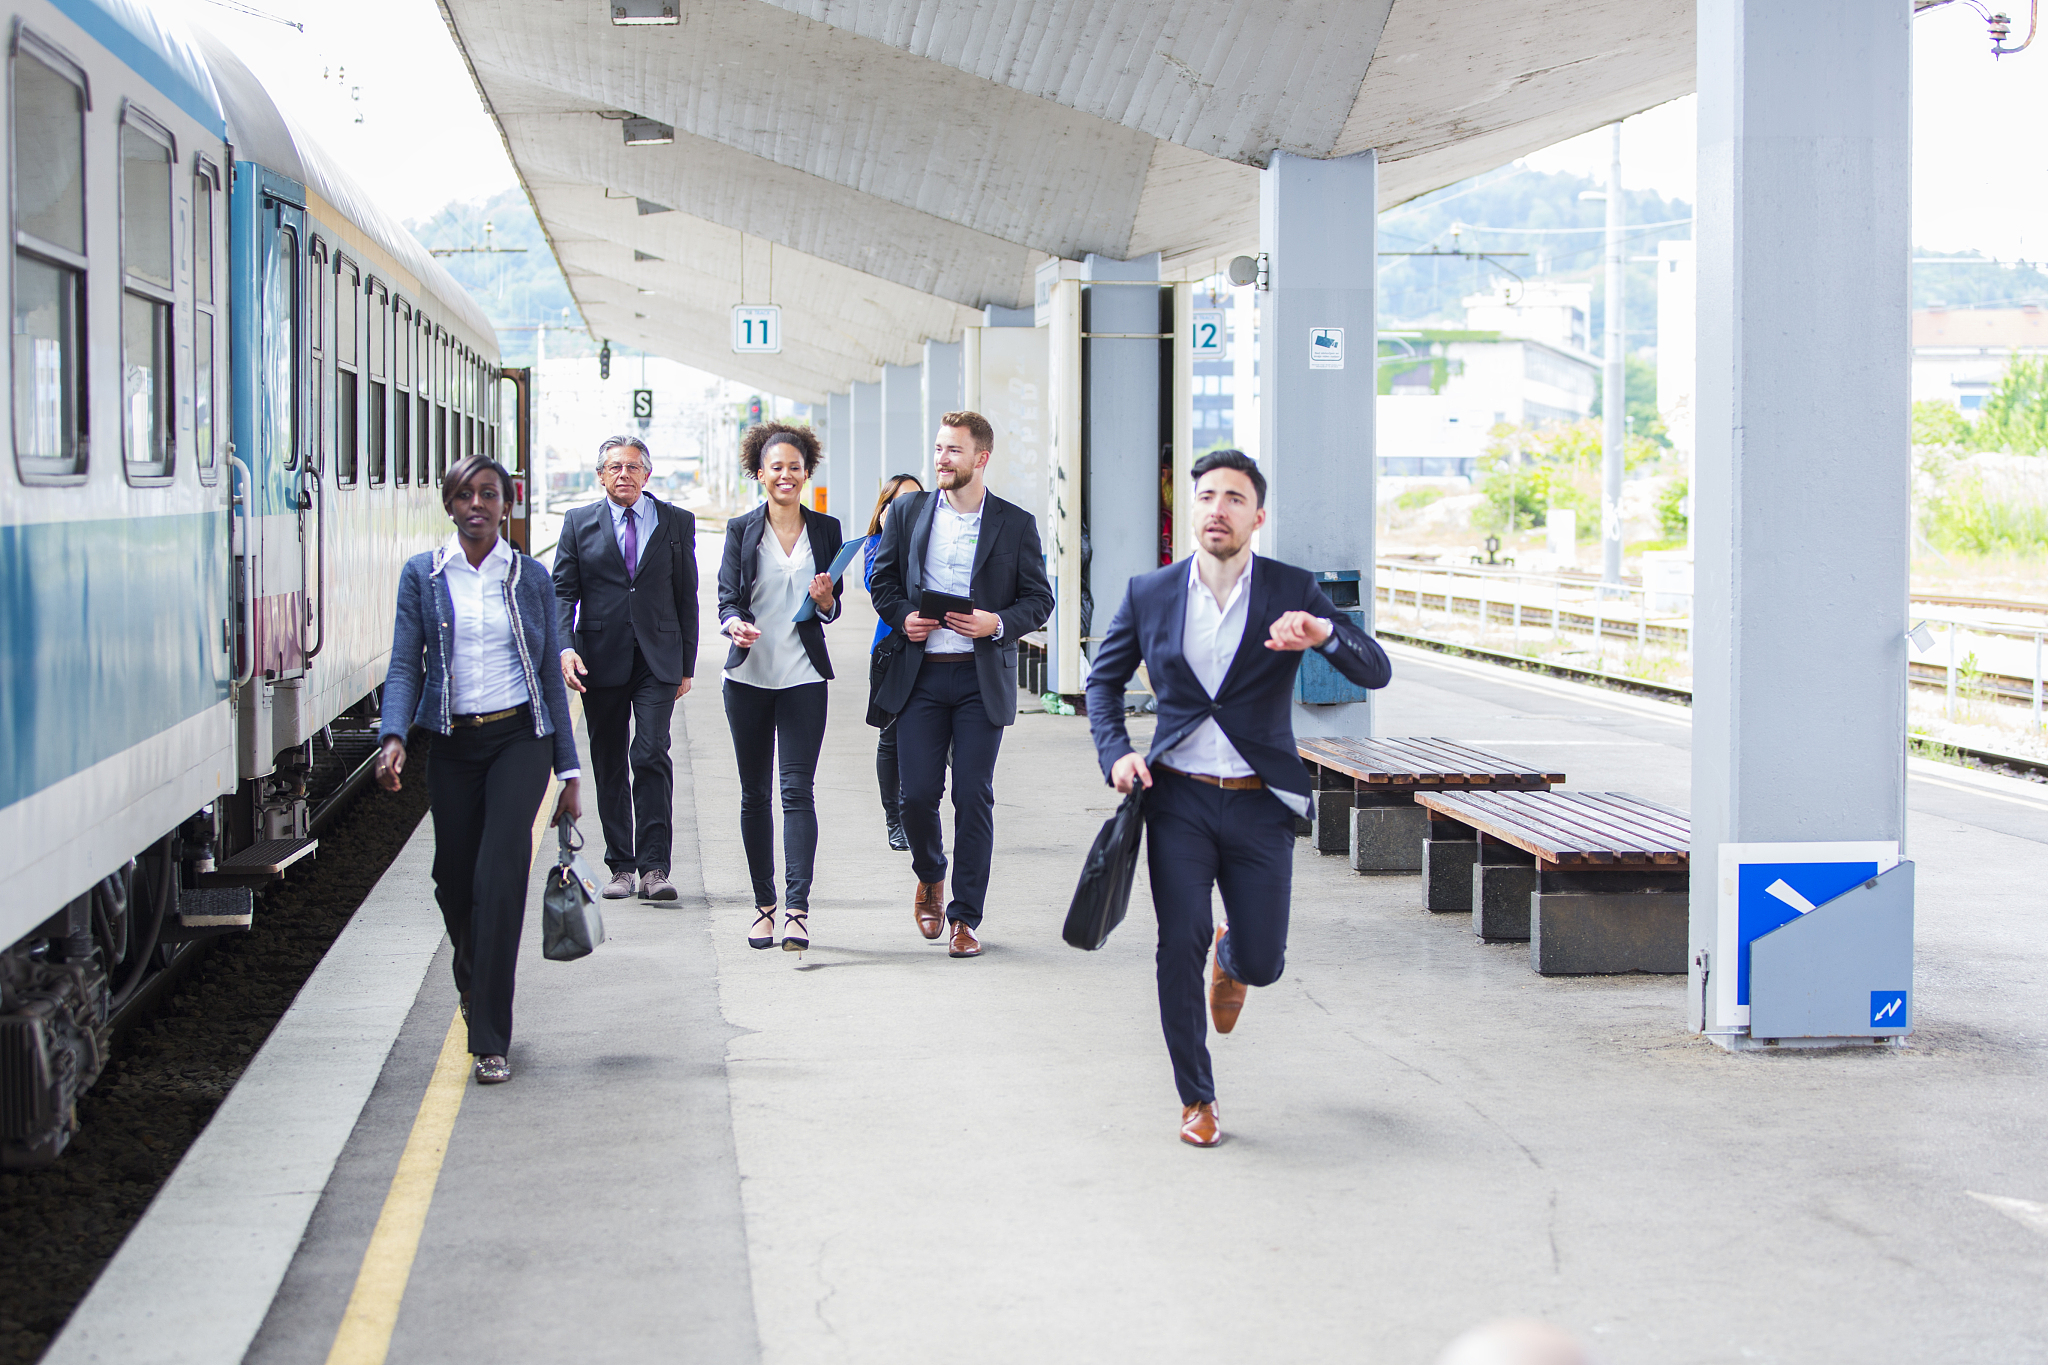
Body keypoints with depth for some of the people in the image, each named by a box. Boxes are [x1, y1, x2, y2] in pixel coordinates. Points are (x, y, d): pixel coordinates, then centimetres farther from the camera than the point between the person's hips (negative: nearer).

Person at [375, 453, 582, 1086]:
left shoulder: (529, 577, 5)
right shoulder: (423, 575, 5)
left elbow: (550, 674, 8)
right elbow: (405, 665, 1)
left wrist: (567, 772, 7)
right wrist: (394, 737, -17)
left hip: (518, 737, -1)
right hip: (453, 743, 1)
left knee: (500, 875, -15)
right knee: (454, 879, 7)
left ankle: (490, 1040, -13)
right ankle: (472, 981, 40)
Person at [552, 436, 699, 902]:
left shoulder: (676, 522, 7)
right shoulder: (579, 522, 7)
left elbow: (686, 596, 9)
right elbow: (562, 591, 5)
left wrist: (686, 665, 7)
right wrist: (565, 647, -11)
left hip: (658, 660, -1)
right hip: (601, 660, 1)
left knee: (651, 755, -14)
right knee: (609, 766, 6)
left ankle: (654, 867, -12)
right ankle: (620, 866, 15)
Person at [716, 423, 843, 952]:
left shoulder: (826, 529, 6)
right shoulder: (741, 529, 4)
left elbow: (832, 610, 11)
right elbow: (727, 600, -1)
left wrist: (825, 600, -13)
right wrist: (735, 625, -24)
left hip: (803, 677, -1)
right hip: (748, 676, 1)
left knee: (797, 789, -11)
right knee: (754, 793, 7)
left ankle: (797, 909, -14)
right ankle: (763, 904, 17)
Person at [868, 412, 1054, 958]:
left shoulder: (1015, 524, 2)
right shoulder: (907, 513, 8)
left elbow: (1038, 598, 5)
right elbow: (883, 580, 14)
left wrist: (999, 623, -14)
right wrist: (902, 615, -6)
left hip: (983, 677, -1)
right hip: (919, 675, 1)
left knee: (974, 796, -2)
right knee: (917, 794, -2)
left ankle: (965, 917, 7)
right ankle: (930, 877, 29)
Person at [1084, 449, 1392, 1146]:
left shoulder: (1293, 591, 0)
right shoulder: (1149, 593, 3)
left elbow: (1376, 671, -7)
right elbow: (1104, 677, 17)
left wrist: (1324, 633, -28)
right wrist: (1116, 752, 0)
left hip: (1260, 803, 0)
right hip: (1179, 800, 0)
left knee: (1262, 963, 3)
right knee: (1180, 943, -12)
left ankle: (1232, 955, 43)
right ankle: (1196, 1100, 5)